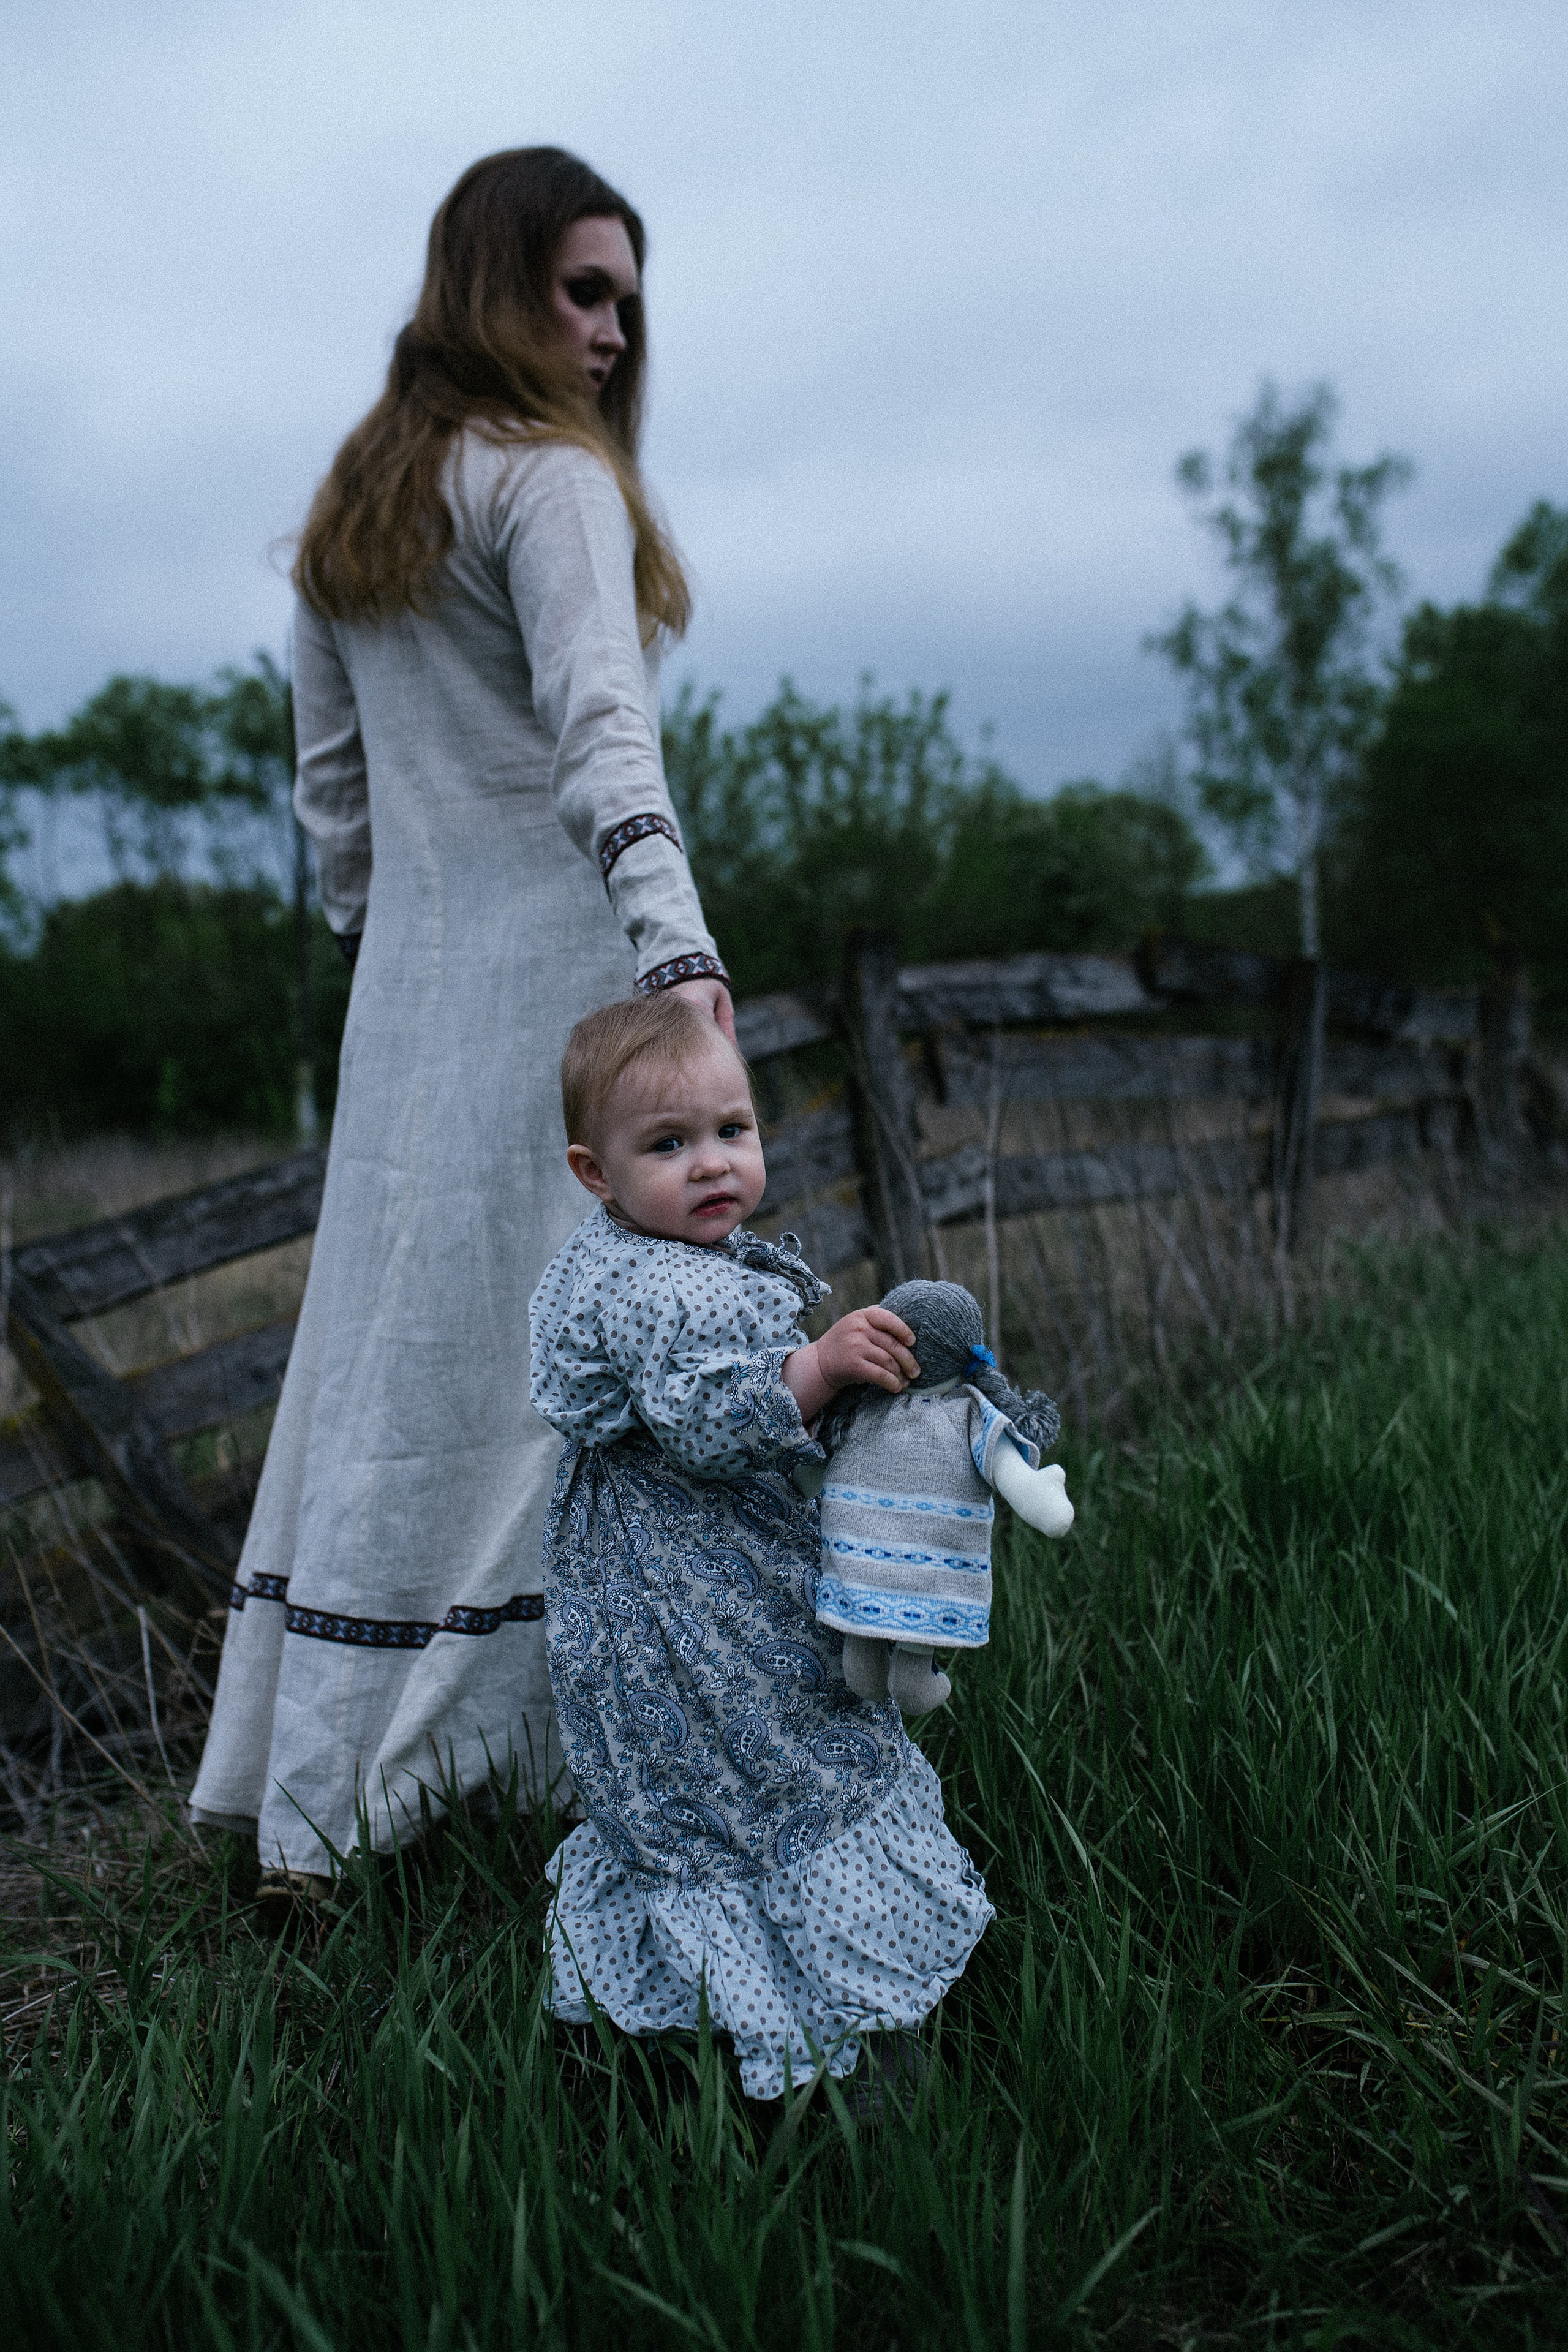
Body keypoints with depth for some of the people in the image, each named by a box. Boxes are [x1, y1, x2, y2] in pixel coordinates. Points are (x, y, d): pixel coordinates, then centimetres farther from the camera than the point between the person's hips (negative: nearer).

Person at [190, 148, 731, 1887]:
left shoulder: (348, 508, 17)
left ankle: (309, 1801, 18)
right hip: (558, 976, -8)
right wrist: (680, 951, -33)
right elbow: (600, 735, -23)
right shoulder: (551, 479, -7)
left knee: (392, 1361, 11)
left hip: (407, 990, 8)